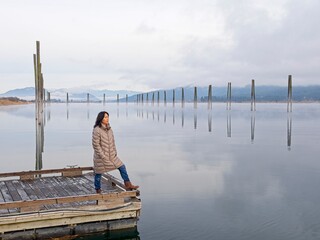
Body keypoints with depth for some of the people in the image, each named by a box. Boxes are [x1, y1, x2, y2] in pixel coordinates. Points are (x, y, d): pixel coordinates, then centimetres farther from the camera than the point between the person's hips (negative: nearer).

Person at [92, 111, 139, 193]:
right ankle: (98, 191, 25)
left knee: (122, 167, 4)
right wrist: (103, 156, -18)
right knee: (98, 174, 7)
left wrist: (115, 152, 6)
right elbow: (95, 145, -19)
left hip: (111, 156, 7)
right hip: (100, 157, -7)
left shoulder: (109, 129, 3)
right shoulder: (96, 130, -19)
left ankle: (128, 185, 10)